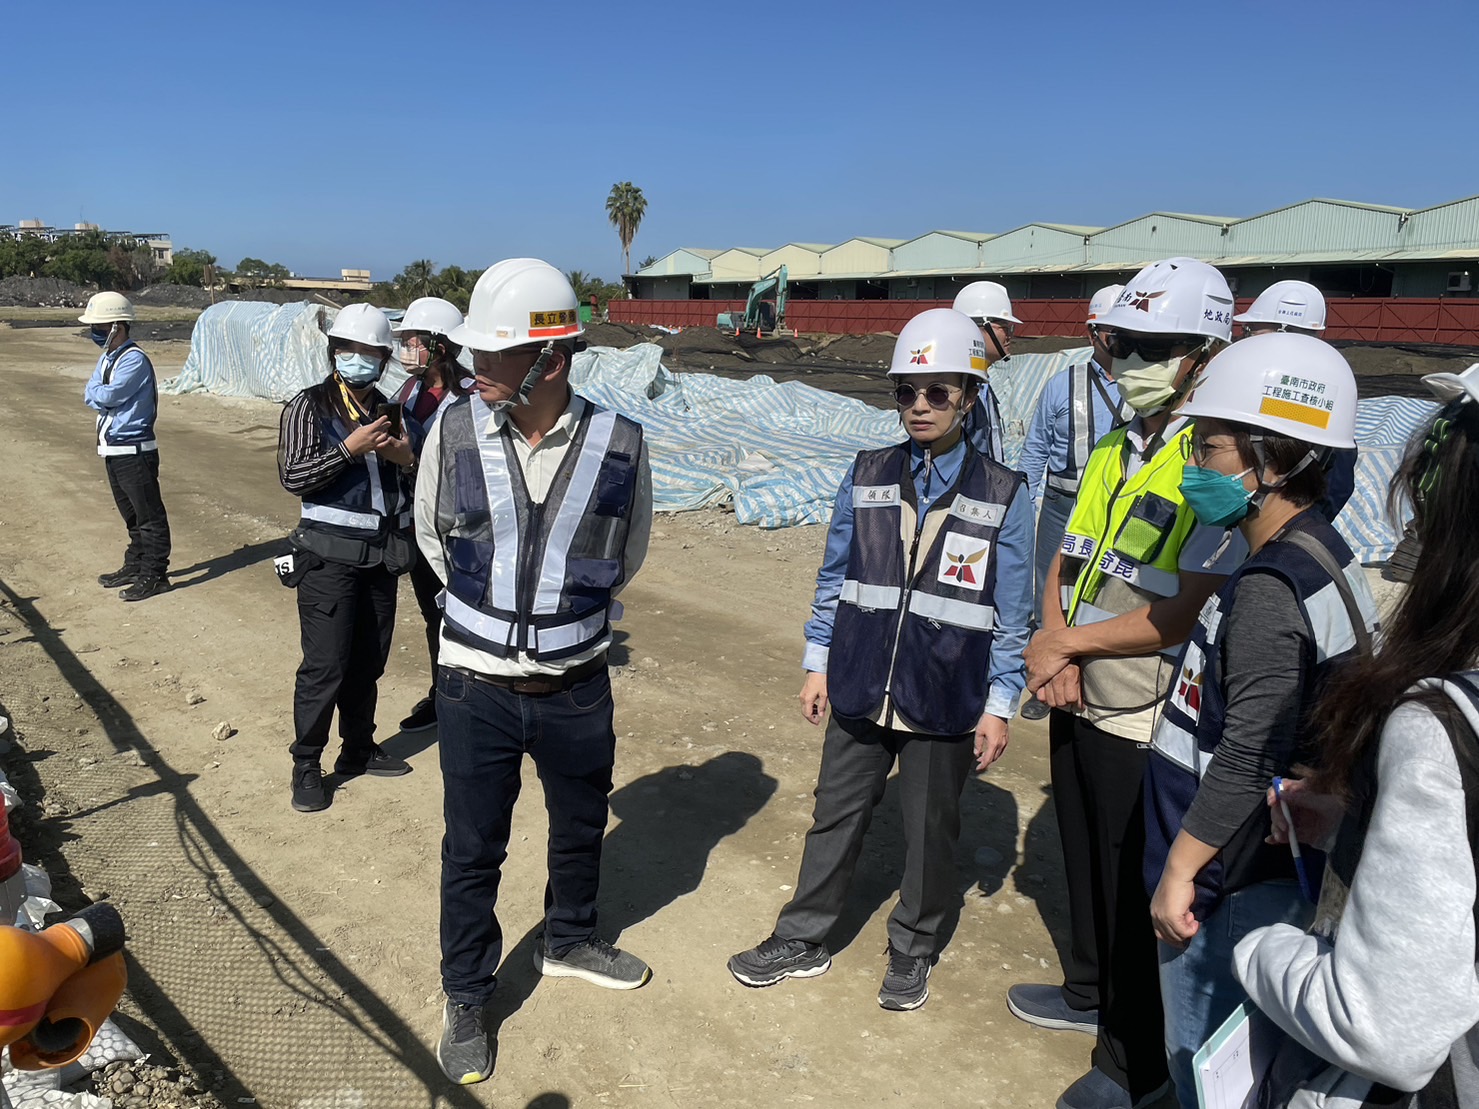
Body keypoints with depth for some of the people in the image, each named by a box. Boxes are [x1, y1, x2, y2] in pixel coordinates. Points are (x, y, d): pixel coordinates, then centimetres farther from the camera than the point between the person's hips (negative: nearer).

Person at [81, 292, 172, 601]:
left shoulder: (134, 360, -16)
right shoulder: (106, 358, 14)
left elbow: (108, 395, -21)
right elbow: (90, 398, 9)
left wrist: (96, 390, -2)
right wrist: (102, 393, -10)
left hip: (134, 450, -10)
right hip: (112, 449, 10)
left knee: (149, 516, -2)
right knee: (131, 515, 19)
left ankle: (154, 576, 3)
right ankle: (135, 566, 29)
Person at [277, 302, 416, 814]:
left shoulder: (386, 410, 13)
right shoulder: (310, 406, -4)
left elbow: (405, 480, 21)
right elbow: (292, 476, -12)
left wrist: (406, 458, -1)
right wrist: (349, 448, -21)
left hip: (381, 552, 6)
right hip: (329, 554, -6)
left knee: (369, 658, 12)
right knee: (325, 663, -5)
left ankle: (359, 748, 26)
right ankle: (306, 763, 8)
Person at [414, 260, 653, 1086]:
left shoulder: (619, 445, -14)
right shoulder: (455, 431, -13)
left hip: (577, 686, 1)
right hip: (476, 686, -1)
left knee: (581, 825, 22)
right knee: (473, 850, 12)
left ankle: (570, 941, 50)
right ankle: (467, 998, 35)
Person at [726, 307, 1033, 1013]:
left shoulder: (1003, 496, -7)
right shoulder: (868, 477, 1)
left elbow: (1011, 612, -3)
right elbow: (833, 577, 7)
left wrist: (999, 705, -4)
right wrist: (817, 664, 6)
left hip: (946, 705, -2)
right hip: (860, 691, 2)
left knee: (930, 830, 14)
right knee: (835, 816, 15)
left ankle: (912, 950, 36)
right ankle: (802, 941, 32)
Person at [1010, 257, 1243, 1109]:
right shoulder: (1116, 449, 8)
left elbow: (1185, 615, -24)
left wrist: (1068, 642, -14)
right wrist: (1056, 656, -7)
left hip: (1145, 719, -7)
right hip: (1078, 702, 8)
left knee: (1137, 888, 8)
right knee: (1085, 859, 23)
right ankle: (1090, 991, 46)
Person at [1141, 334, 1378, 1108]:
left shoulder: (1269, 588, -25)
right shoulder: (1327, 558, 5)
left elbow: (1248, 759, -26)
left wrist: (1180, 871, -17)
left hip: (1230, 889, -9)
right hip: (1273, 868, 9)